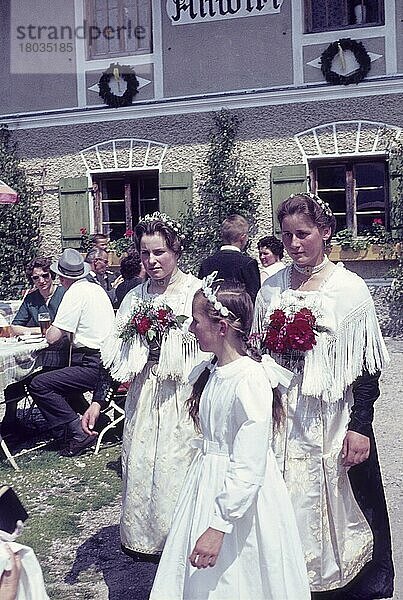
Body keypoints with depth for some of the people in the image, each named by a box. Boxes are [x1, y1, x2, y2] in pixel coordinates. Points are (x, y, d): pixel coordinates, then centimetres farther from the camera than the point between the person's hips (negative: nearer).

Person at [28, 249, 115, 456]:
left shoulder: (75, 293, -12)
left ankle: (78, 433, -13)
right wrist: (65, 332, 16)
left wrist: (50, 330, 8)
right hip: (108, 360, 10)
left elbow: (53, 337, -13)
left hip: (94, 366, -10)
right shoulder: (97, 288, 14)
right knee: (59, 376, 27)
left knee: (38, 385, -12)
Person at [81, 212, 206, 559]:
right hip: (143, 401, 4)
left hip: (185, 400, -4)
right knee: (139, 475, 8)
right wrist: (98, 401, 4)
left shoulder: (197, 292, -5)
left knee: (177, 476, -1)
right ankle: (145, 542, 27)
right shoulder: (135, 297, 9)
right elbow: (116, 357, 10)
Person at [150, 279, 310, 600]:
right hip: (207, 483, 8)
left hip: (240, 498, -8)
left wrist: (219, 525, -26)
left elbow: (248, 468, -26)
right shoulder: (211, 372, 4)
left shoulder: (250, 379, -24)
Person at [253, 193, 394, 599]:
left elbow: (366, 365, -7)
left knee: (334, 504, 7)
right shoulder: (272, 287, 6)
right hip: (281, 417, 3)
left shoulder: (349, 288, -6)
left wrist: (360, 426, -12)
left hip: (332, 420, -3)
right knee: (290, 504, 10)